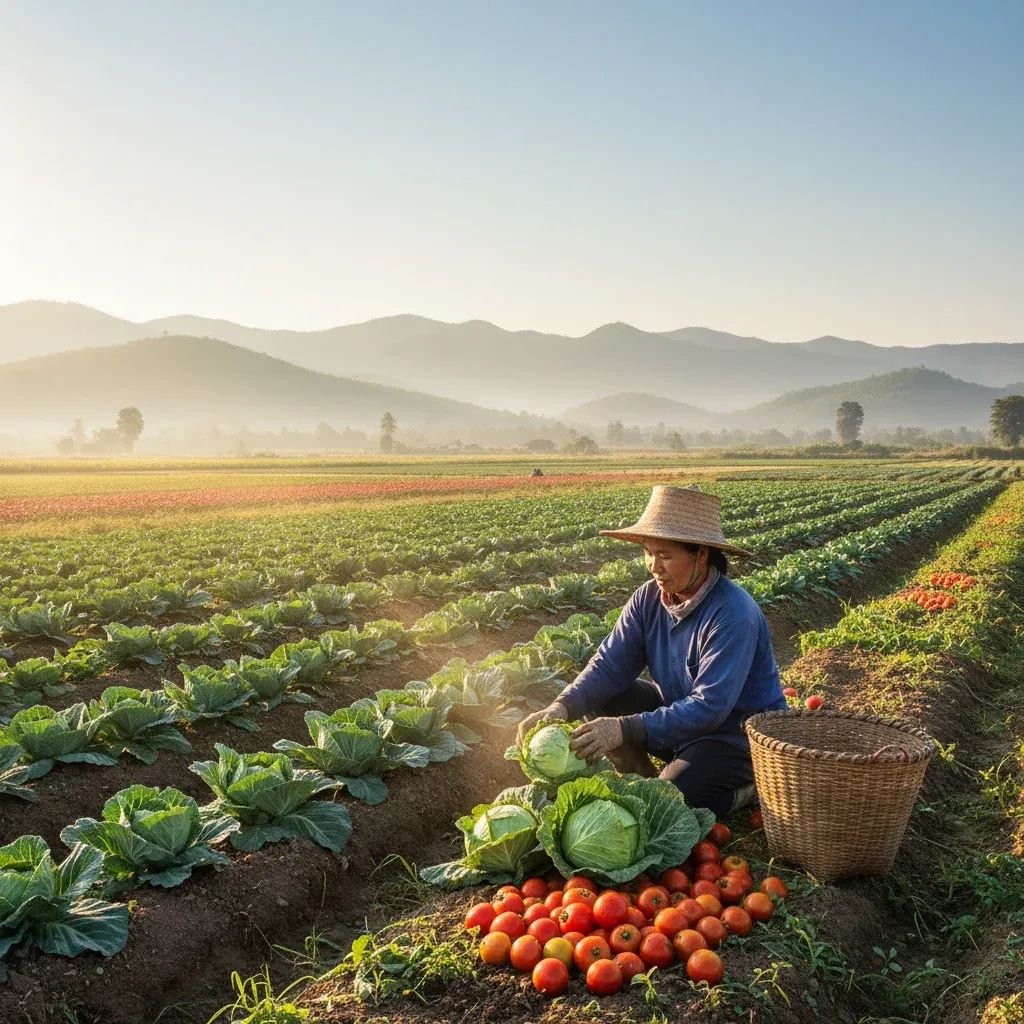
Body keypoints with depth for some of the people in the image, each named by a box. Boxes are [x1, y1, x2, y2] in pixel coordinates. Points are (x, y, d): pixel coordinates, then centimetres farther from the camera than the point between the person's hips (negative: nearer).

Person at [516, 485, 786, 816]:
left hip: (739, 735, -6)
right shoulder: (649, 599, -6)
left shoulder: (733, 615, -28)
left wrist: (626, 729, -41)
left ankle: (746, 786, 3)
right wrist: (564, 707, -29)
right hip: (678, 711, 7)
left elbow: (709, 707, -34)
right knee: (598, 700, -10)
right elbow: (610, 663, -10)